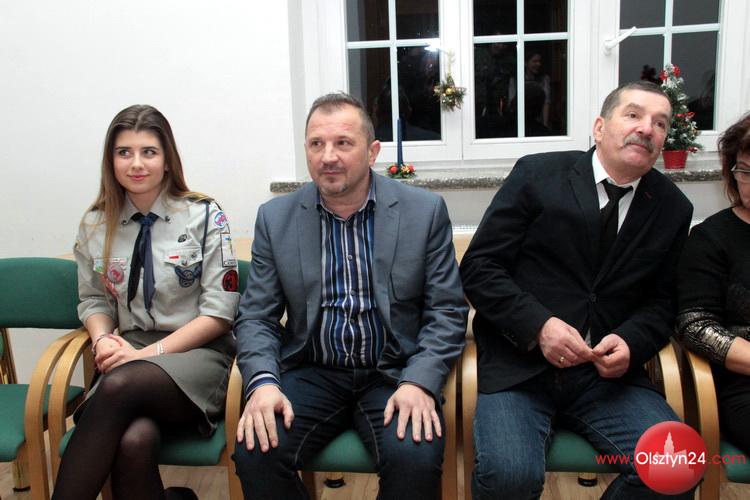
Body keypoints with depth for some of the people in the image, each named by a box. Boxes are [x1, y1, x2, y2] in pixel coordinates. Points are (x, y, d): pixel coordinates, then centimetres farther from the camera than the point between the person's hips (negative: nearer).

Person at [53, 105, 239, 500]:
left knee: (119, 386, -35)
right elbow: (93, 300, 18)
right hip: (129, 354, 2)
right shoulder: (95, 225, 10)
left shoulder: (204, 215, -2)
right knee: (134, 440, -35)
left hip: (199, 353, -2)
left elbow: (219, 311, -5)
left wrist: (149, 353, -13)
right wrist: (103, 341, -5)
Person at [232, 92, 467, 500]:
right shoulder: (275, 218, 2)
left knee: (415, 458, -28)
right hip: (311, 374, 2)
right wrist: (263, 382, -15)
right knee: (255, 452, -23)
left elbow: (447, 310, -2)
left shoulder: (425, 211, -3)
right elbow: (256, 316, 3)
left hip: (393, 374, -1)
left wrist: (420, 382, -18)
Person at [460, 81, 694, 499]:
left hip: (608, 371, 4)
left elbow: (662, 302, 14)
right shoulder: (538, 174, -1)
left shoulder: (673, 208, 9)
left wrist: (631, 342, -9)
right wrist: (538, 325, -17)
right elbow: (478, 267, -3)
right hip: (519, 363, -3)